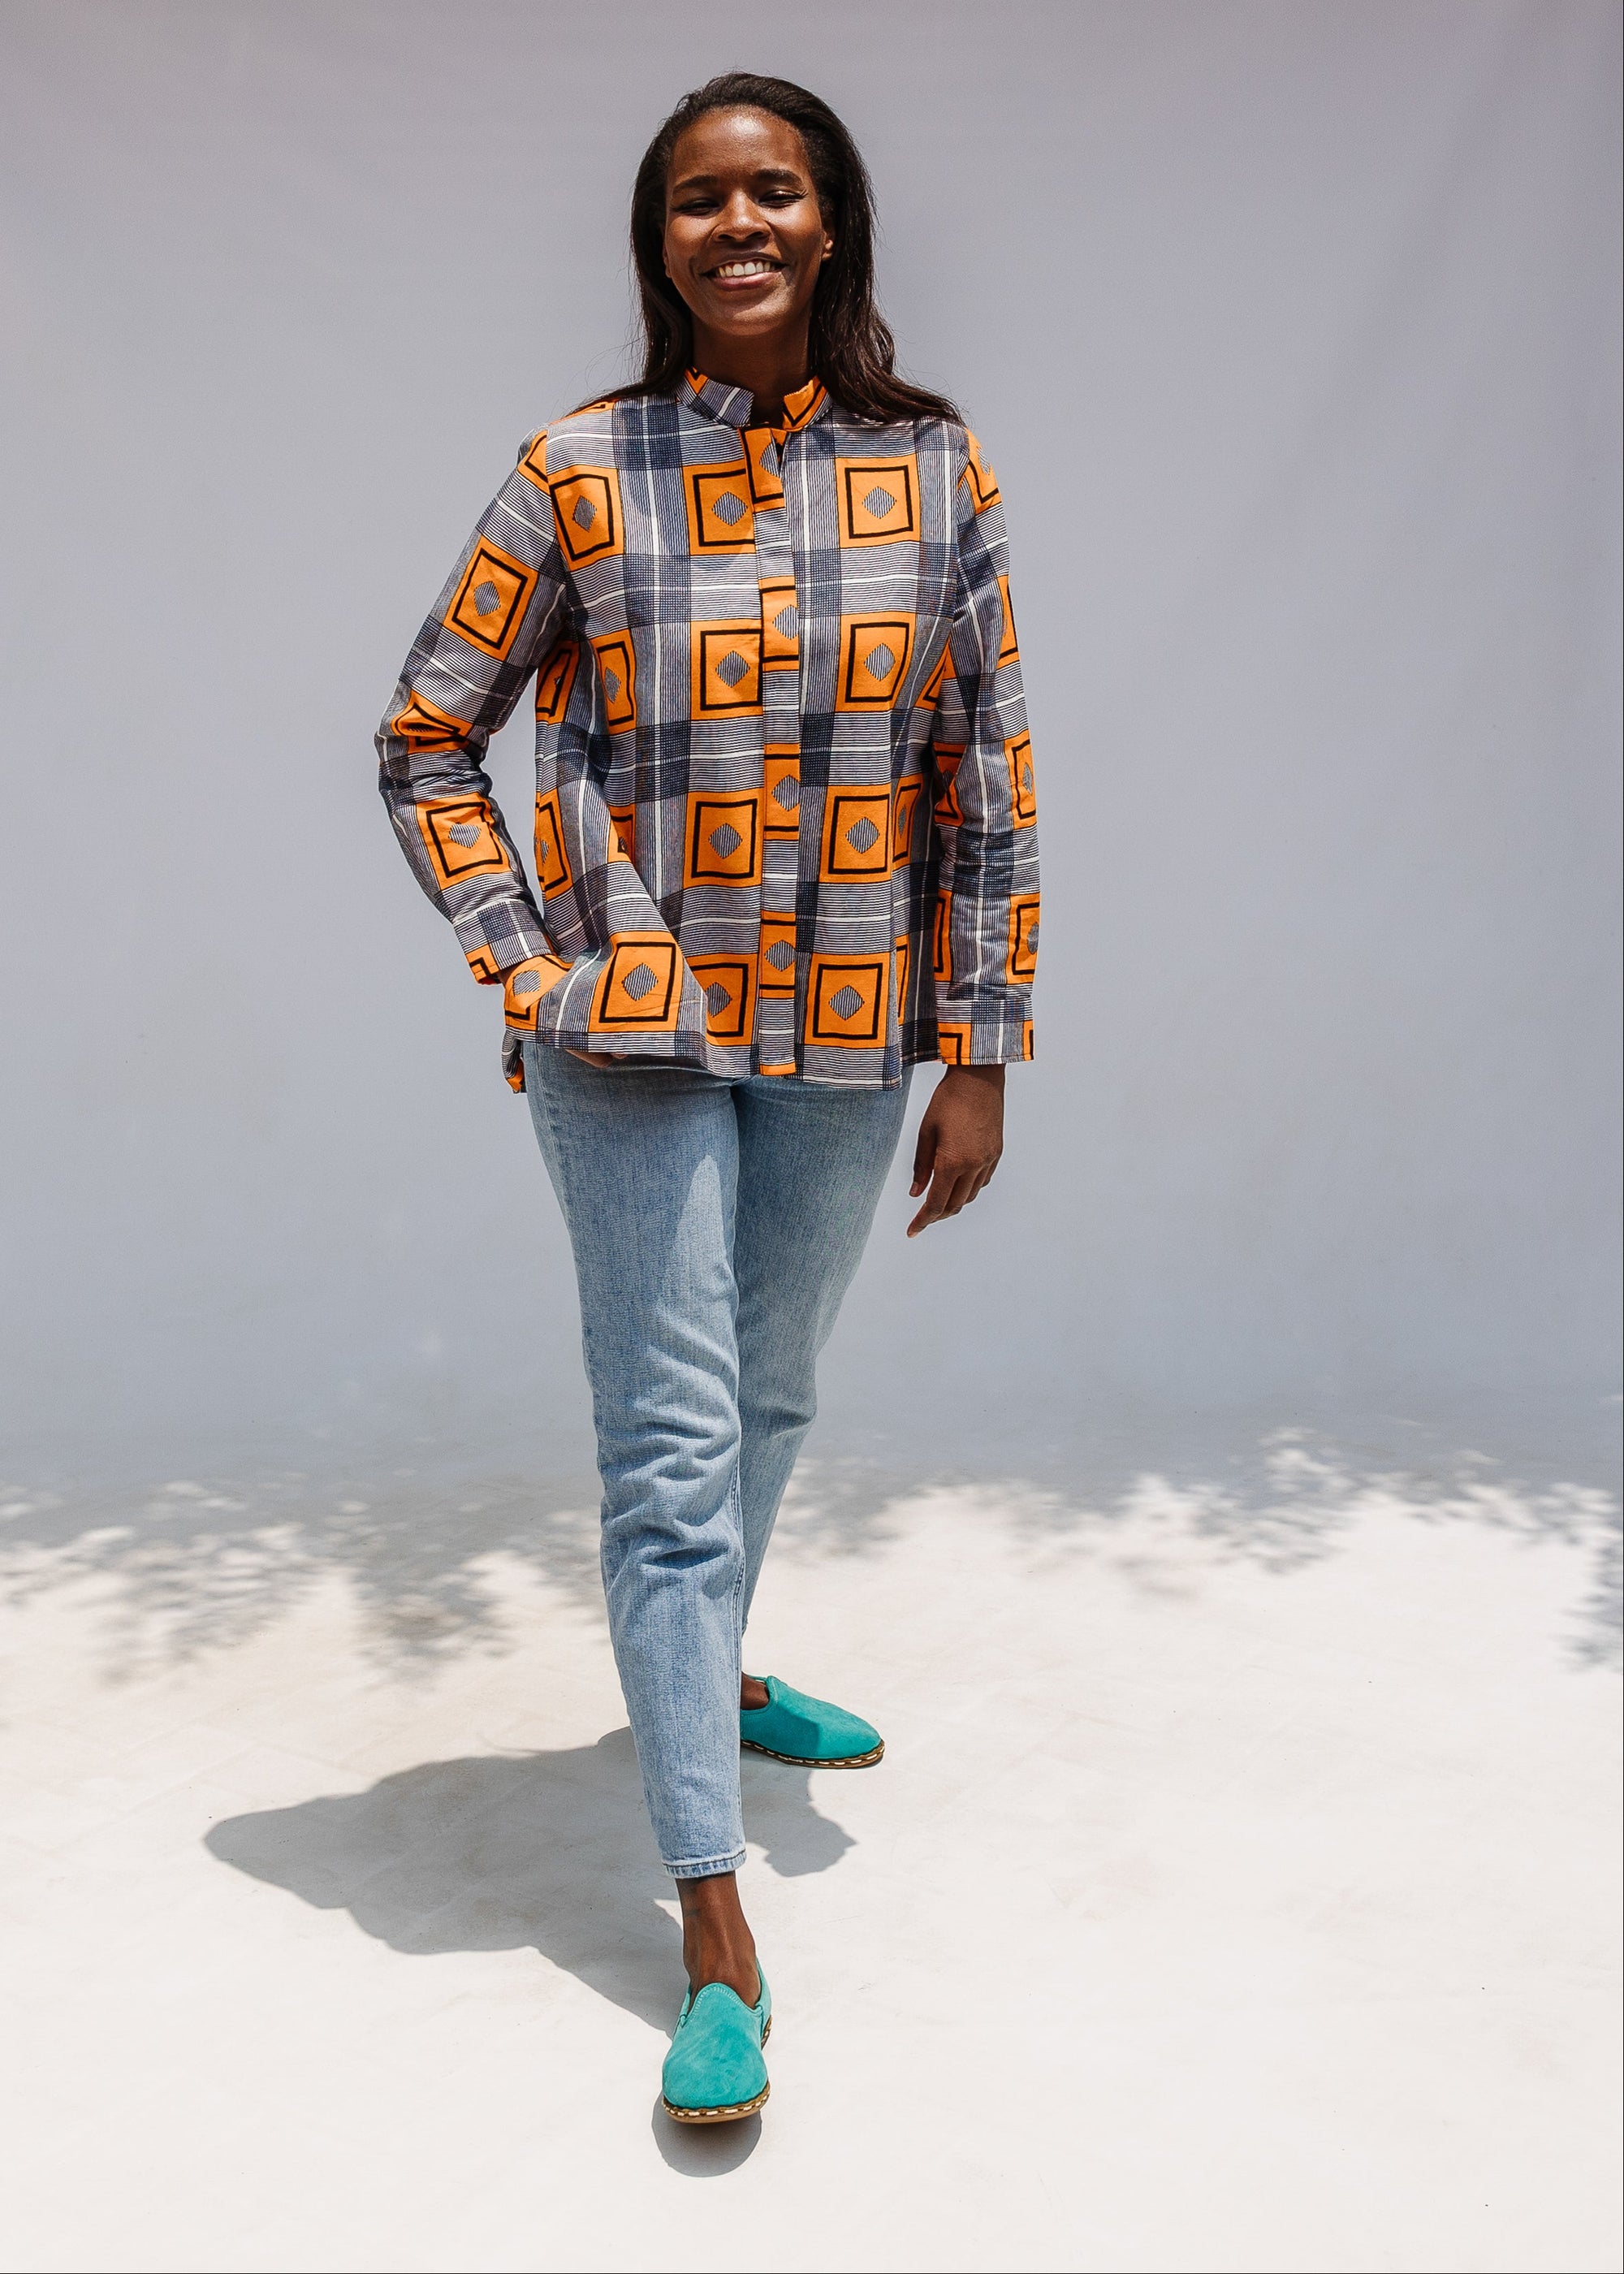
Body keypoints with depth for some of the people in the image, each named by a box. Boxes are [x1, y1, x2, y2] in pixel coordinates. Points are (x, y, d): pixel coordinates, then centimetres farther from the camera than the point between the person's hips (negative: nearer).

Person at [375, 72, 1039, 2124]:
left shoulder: (932, 470, 2)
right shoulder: (577, 475, -3)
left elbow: (987, 778, 3)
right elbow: (428, 739, 3)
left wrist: (980, 1054, 0)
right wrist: (527, 964, -6)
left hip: (846, 1037, 3)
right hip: (635, 1036, -3)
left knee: (768, 1400, 19)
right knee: (673, 1451, -4)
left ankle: (702, 1671, 47)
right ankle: (715, 1930, 3)